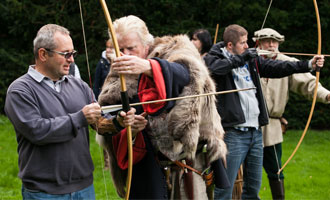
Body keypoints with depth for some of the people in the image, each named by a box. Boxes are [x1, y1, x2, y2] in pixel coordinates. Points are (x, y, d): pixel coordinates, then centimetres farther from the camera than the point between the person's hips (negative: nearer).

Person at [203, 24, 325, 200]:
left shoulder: (251, 59, 13)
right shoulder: (214, 58, -5)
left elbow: (275, 67, 7)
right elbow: (215, 68, -29)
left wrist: (309, 64, -1)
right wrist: (241, 58, -18)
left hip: (255, 131, 7)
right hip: (233, 133, -7)